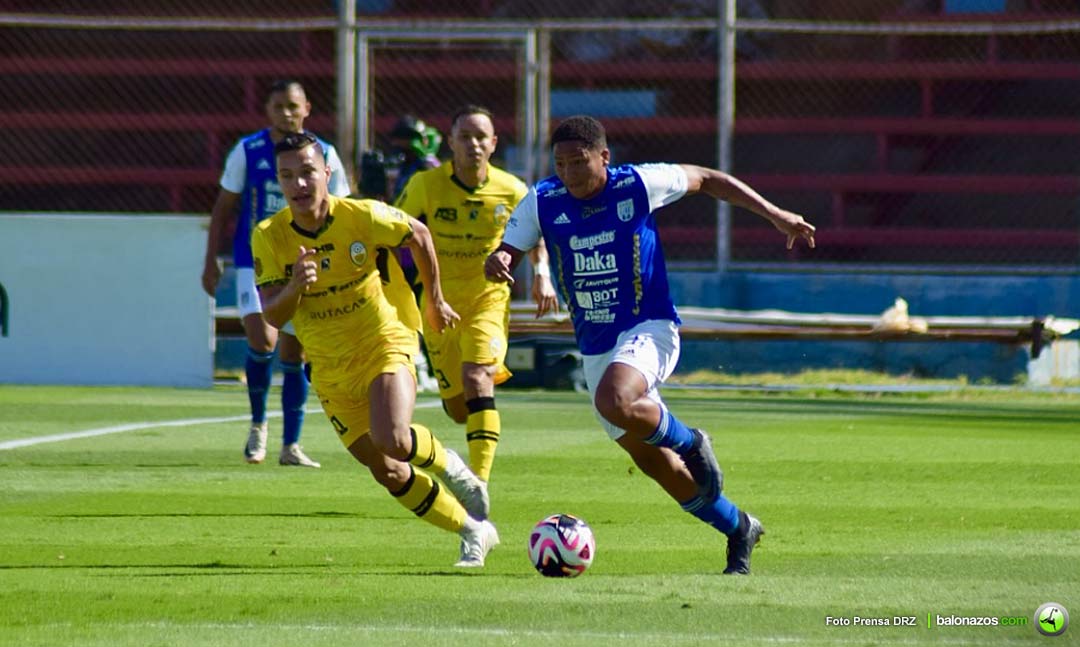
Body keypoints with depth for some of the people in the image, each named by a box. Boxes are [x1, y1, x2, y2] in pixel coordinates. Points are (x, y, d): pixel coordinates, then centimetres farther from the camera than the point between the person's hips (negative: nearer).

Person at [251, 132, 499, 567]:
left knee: (391, 440, -29)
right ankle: (473, 532, 21)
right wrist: (295, 286, -34)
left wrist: (435, 301, 11)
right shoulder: (269, 238, -11)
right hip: (330, 369, 3)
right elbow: (272, 315, -13)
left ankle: (447, 465, 5)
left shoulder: (364, 217, -17)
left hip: (385, 346, -3)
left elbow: (419, 236, 2)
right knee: (387, 472, 3)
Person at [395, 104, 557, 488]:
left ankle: (480, 482, -26)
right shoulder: (425, 186, -10)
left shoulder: (511, 191, -6)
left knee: (477, 378, -26)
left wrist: (542, 274, -2)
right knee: (458, 408, 5)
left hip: (489, 297, -1)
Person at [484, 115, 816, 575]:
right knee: (649, 460, 9)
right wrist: (497, 263, -28)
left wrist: (776, 216, 1)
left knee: (614, 401, -36)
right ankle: (738, 528, 29)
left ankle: (691, 443, -6)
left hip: (648, 329, -5)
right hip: (594, 347, 5)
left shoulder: (638, 185, -11)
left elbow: (707, 180, 2)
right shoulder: (541, 202, -5)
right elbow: (507, 255, -1)